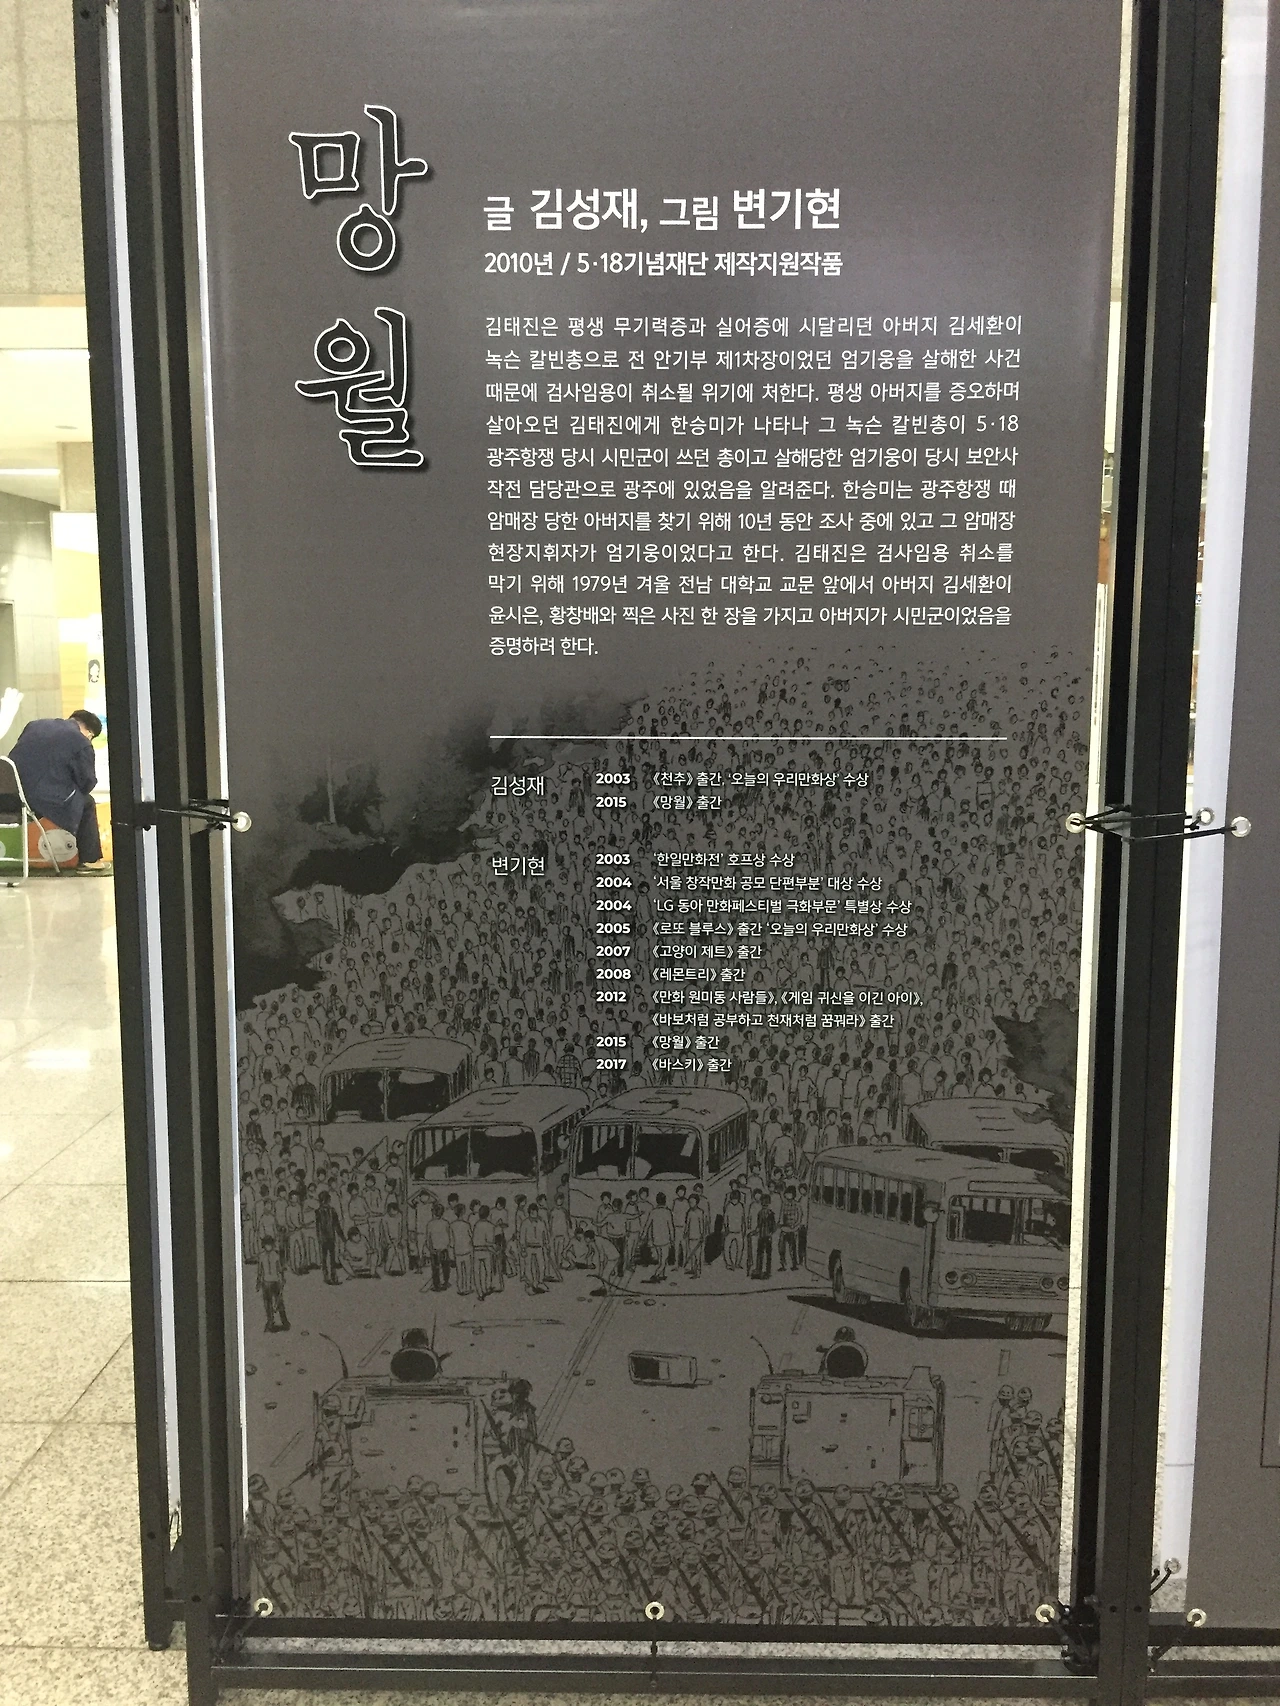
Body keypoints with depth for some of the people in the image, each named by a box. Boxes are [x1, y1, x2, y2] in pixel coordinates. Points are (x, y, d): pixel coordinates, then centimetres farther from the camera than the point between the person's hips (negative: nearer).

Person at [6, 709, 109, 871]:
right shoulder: (82, 743, -5)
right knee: (87, 803, 19)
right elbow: (88, 782, -1)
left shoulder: (35, 725, 15)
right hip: (48, 799, -7)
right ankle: (90, 861, 21)